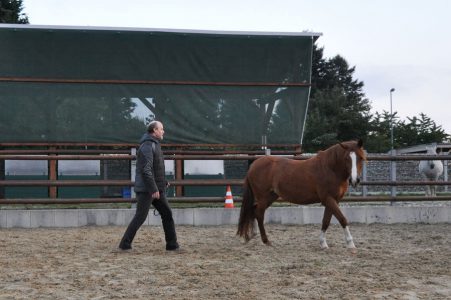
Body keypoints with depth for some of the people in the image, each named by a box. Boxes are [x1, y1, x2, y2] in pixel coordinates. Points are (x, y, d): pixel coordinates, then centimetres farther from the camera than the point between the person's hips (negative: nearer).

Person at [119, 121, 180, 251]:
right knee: (140, 217, -6)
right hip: (146, 189, -10)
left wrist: (163, 182, 17)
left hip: (157, 189, 10)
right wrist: (153, 189, -24)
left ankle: (172, 244, 11)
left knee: (167, 214, 7)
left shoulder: (155, 145, 17)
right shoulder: (147, 146, -15)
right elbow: (145, 170, -23)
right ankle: (125, 244, 3)